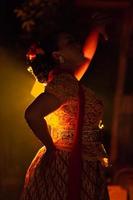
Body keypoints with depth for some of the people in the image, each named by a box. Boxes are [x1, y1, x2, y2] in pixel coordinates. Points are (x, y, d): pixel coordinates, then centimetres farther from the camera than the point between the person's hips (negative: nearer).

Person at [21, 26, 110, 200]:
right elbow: (33, 114, -27)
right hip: (68, 167, -9)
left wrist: (97, 31, 40)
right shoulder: (64, 82, -14)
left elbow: (86, 56, 35)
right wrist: (51, 148, -15)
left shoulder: (67, 80, 14)